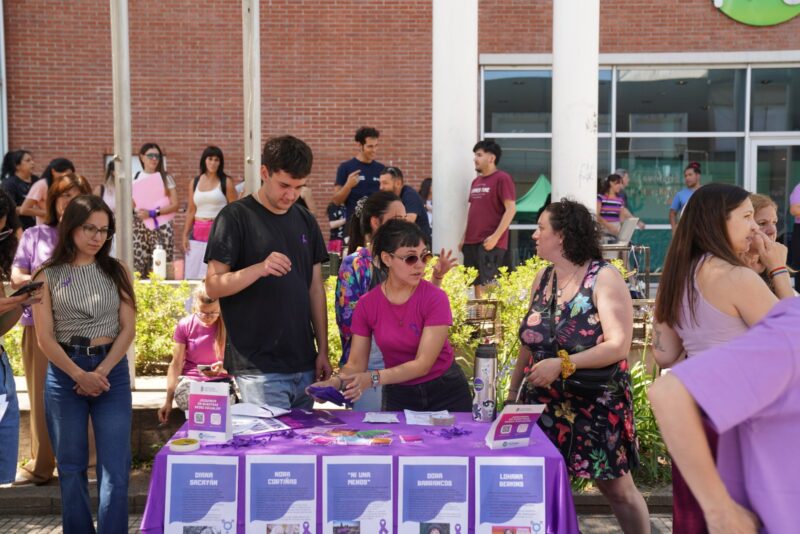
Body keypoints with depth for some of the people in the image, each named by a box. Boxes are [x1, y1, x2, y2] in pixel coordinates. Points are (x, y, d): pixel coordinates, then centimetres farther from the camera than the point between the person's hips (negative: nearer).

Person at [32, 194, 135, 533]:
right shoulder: (48, 276, 2)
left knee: (115, 468, -4)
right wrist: (80, 375, -13)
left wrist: (101, 372, -10)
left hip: (112, 371, 0)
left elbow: (128, 329, 1)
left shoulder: (116, 271, 6)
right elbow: (45, 337, -3)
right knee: (71, 467, 8)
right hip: (64, 374, 0)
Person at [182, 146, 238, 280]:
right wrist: (185, 235, 8)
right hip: (197, 233, 4)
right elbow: (191, 211, 14)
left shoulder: (225, 183, 0)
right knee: (192, 273, 2)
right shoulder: (194, 182, 11)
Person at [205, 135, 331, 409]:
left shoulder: (305, 221, 12)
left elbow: (315, 288, 14)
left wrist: (323, 350, 9)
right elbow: (213, 286, -9)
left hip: (304, 365, 6)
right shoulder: (236, 217, -5)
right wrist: (259, 269, -26)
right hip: (259, 367, -5)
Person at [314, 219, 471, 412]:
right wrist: (337, 381, -27)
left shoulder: (435, 298, -18)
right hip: (397, 395, 2)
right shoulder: (366, 305, -10)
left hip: (446, 394, -2)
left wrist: (374, 378, -33)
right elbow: (356, 363, -6)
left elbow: (423, 364, -22)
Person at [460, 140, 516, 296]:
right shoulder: (476, 182, 18)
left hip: (490, 243, -8)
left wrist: (496, 236, -19)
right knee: (475, 284, 8)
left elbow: (511, 209, -13)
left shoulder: (502, 178, -6)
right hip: (471, 242, 8)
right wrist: (464, 237, 16)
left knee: (487, 286, -11)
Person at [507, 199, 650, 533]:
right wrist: (513, 392, 11)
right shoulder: (543, 279, 6)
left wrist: (562, 364, -28)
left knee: (617, 488, 5)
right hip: (544, 404, 5)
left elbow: (619, 345, -21)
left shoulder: (604, 278, -14)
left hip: (596, 405, -5)